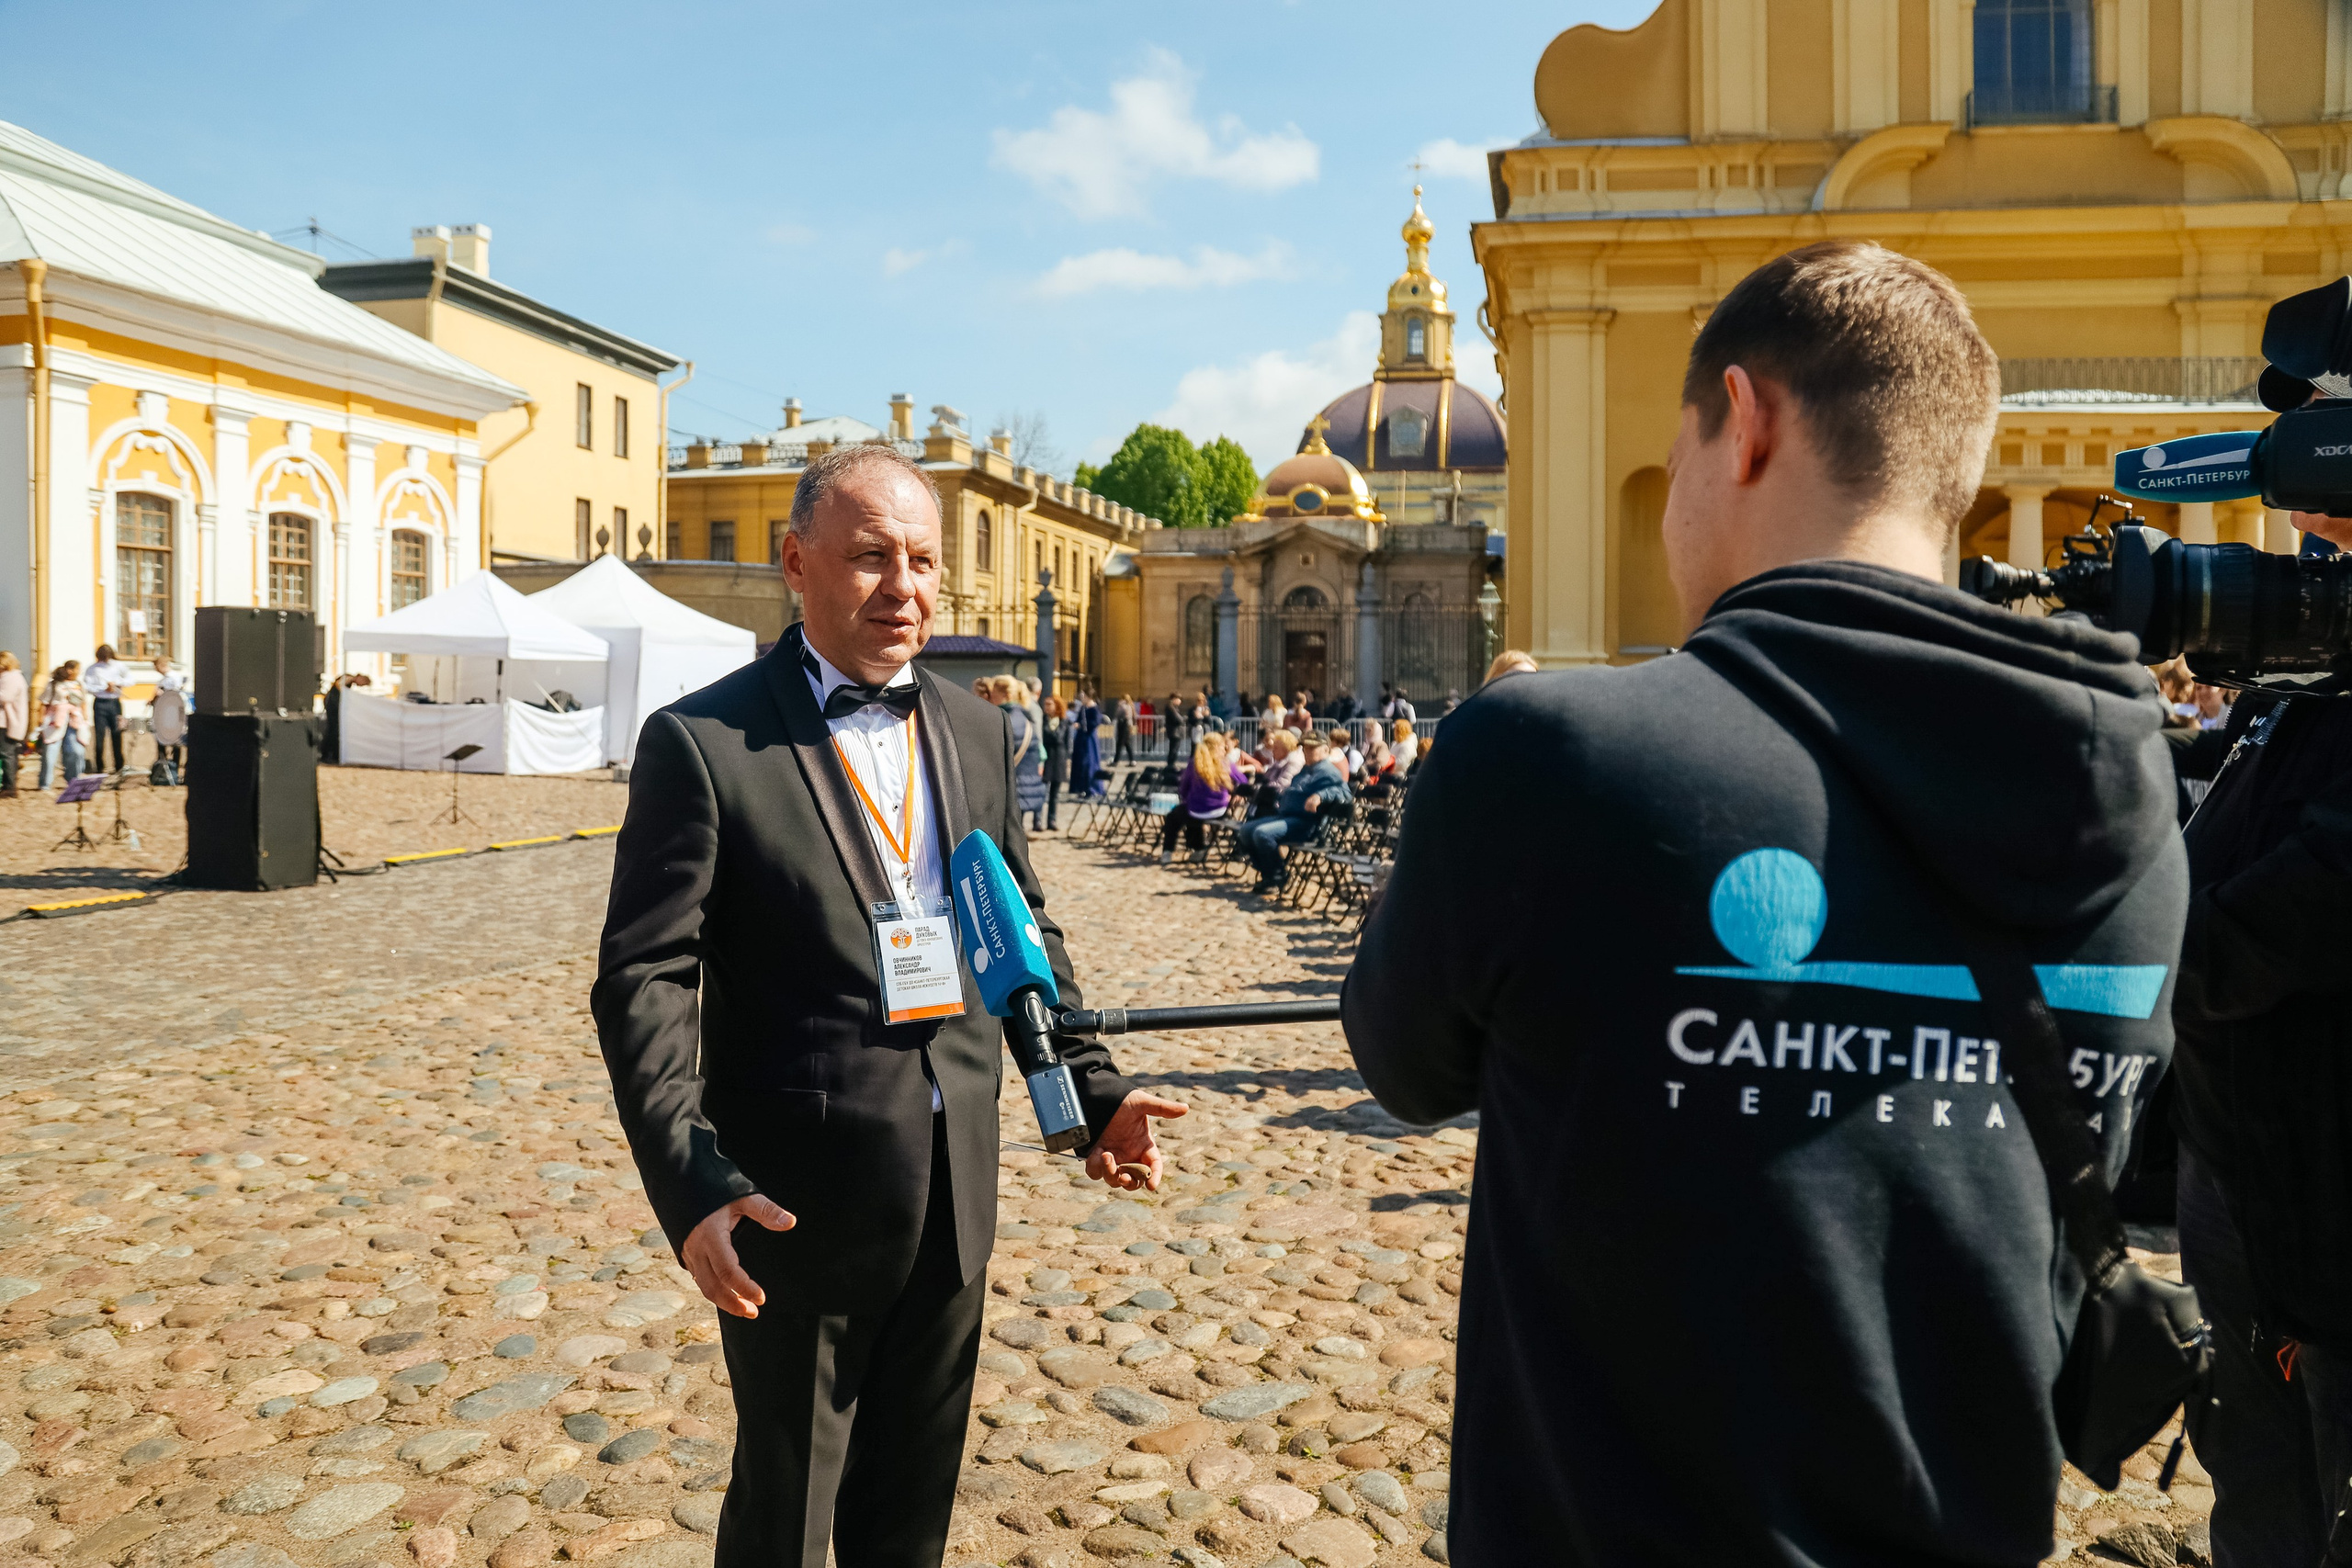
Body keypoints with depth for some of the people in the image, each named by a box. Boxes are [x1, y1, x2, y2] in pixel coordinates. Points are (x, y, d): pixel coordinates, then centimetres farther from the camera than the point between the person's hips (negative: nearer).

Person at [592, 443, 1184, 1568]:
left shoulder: (976, 731, 5)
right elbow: (644, 979, -14)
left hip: (954, 1185, 5)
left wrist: (1092, 1089, 4)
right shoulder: (701, 742, -12)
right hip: (797, 1203, -5)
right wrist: (690, 1186, -24)